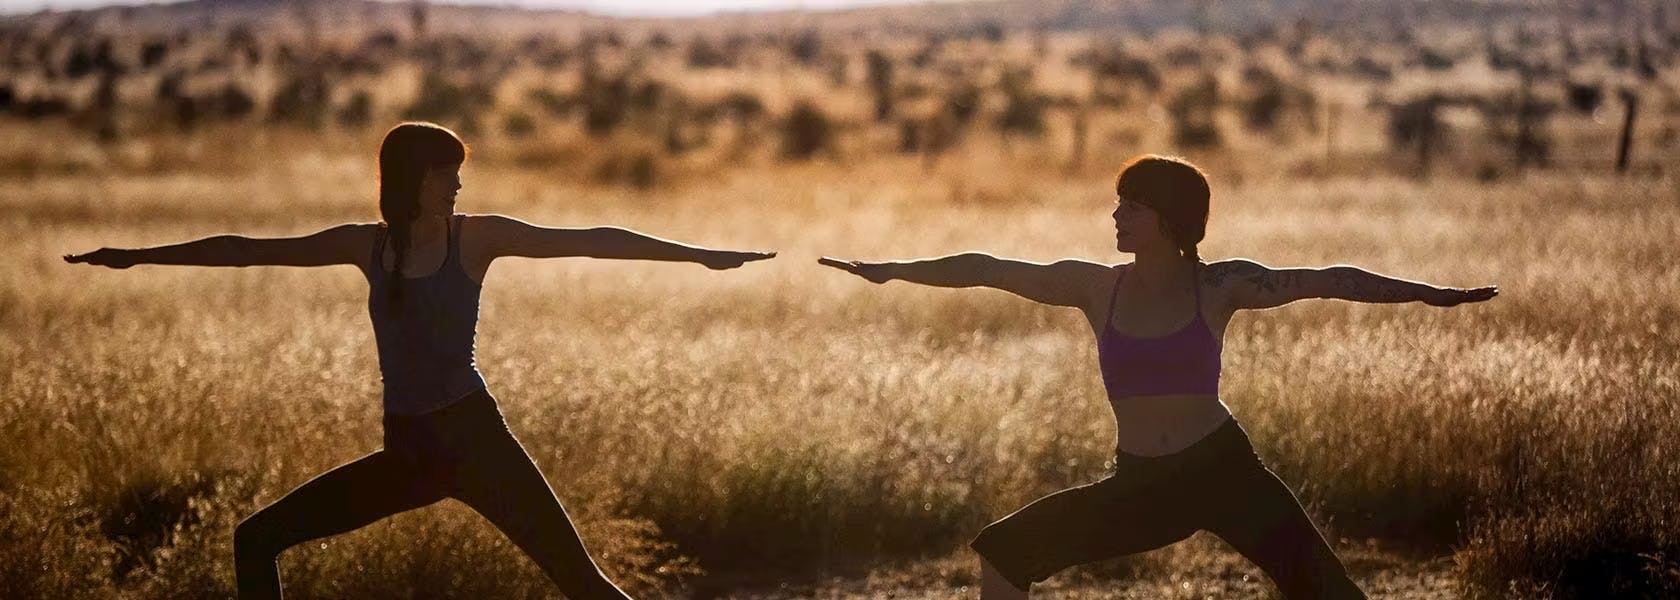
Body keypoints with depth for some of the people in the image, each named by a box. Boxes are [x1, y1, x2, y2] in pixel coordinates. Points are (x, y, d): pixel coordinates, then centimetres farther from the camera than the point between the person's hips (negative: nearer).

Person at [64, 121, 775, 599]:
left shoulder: (477, 237, -2)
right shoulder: (366, 245, 7)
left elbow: (591, 241, -5)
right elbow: (249, 249, 12)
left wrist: (698, 254, -9)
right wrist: (139, 257, 15)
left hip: (475, 439, -4)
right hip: (407, 453, 4)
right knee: (256, 539, 2)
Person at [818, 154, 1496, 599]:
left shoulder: (1221, 286, -5)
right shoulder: (1096, 287, 0)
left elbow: (1327, 280, -7)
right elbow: (989, 269, 4)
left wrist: (1430, 293, -12)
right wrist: (891, 271, 7)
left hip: (1223, 469, -3)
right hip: (1137, 483, 3)